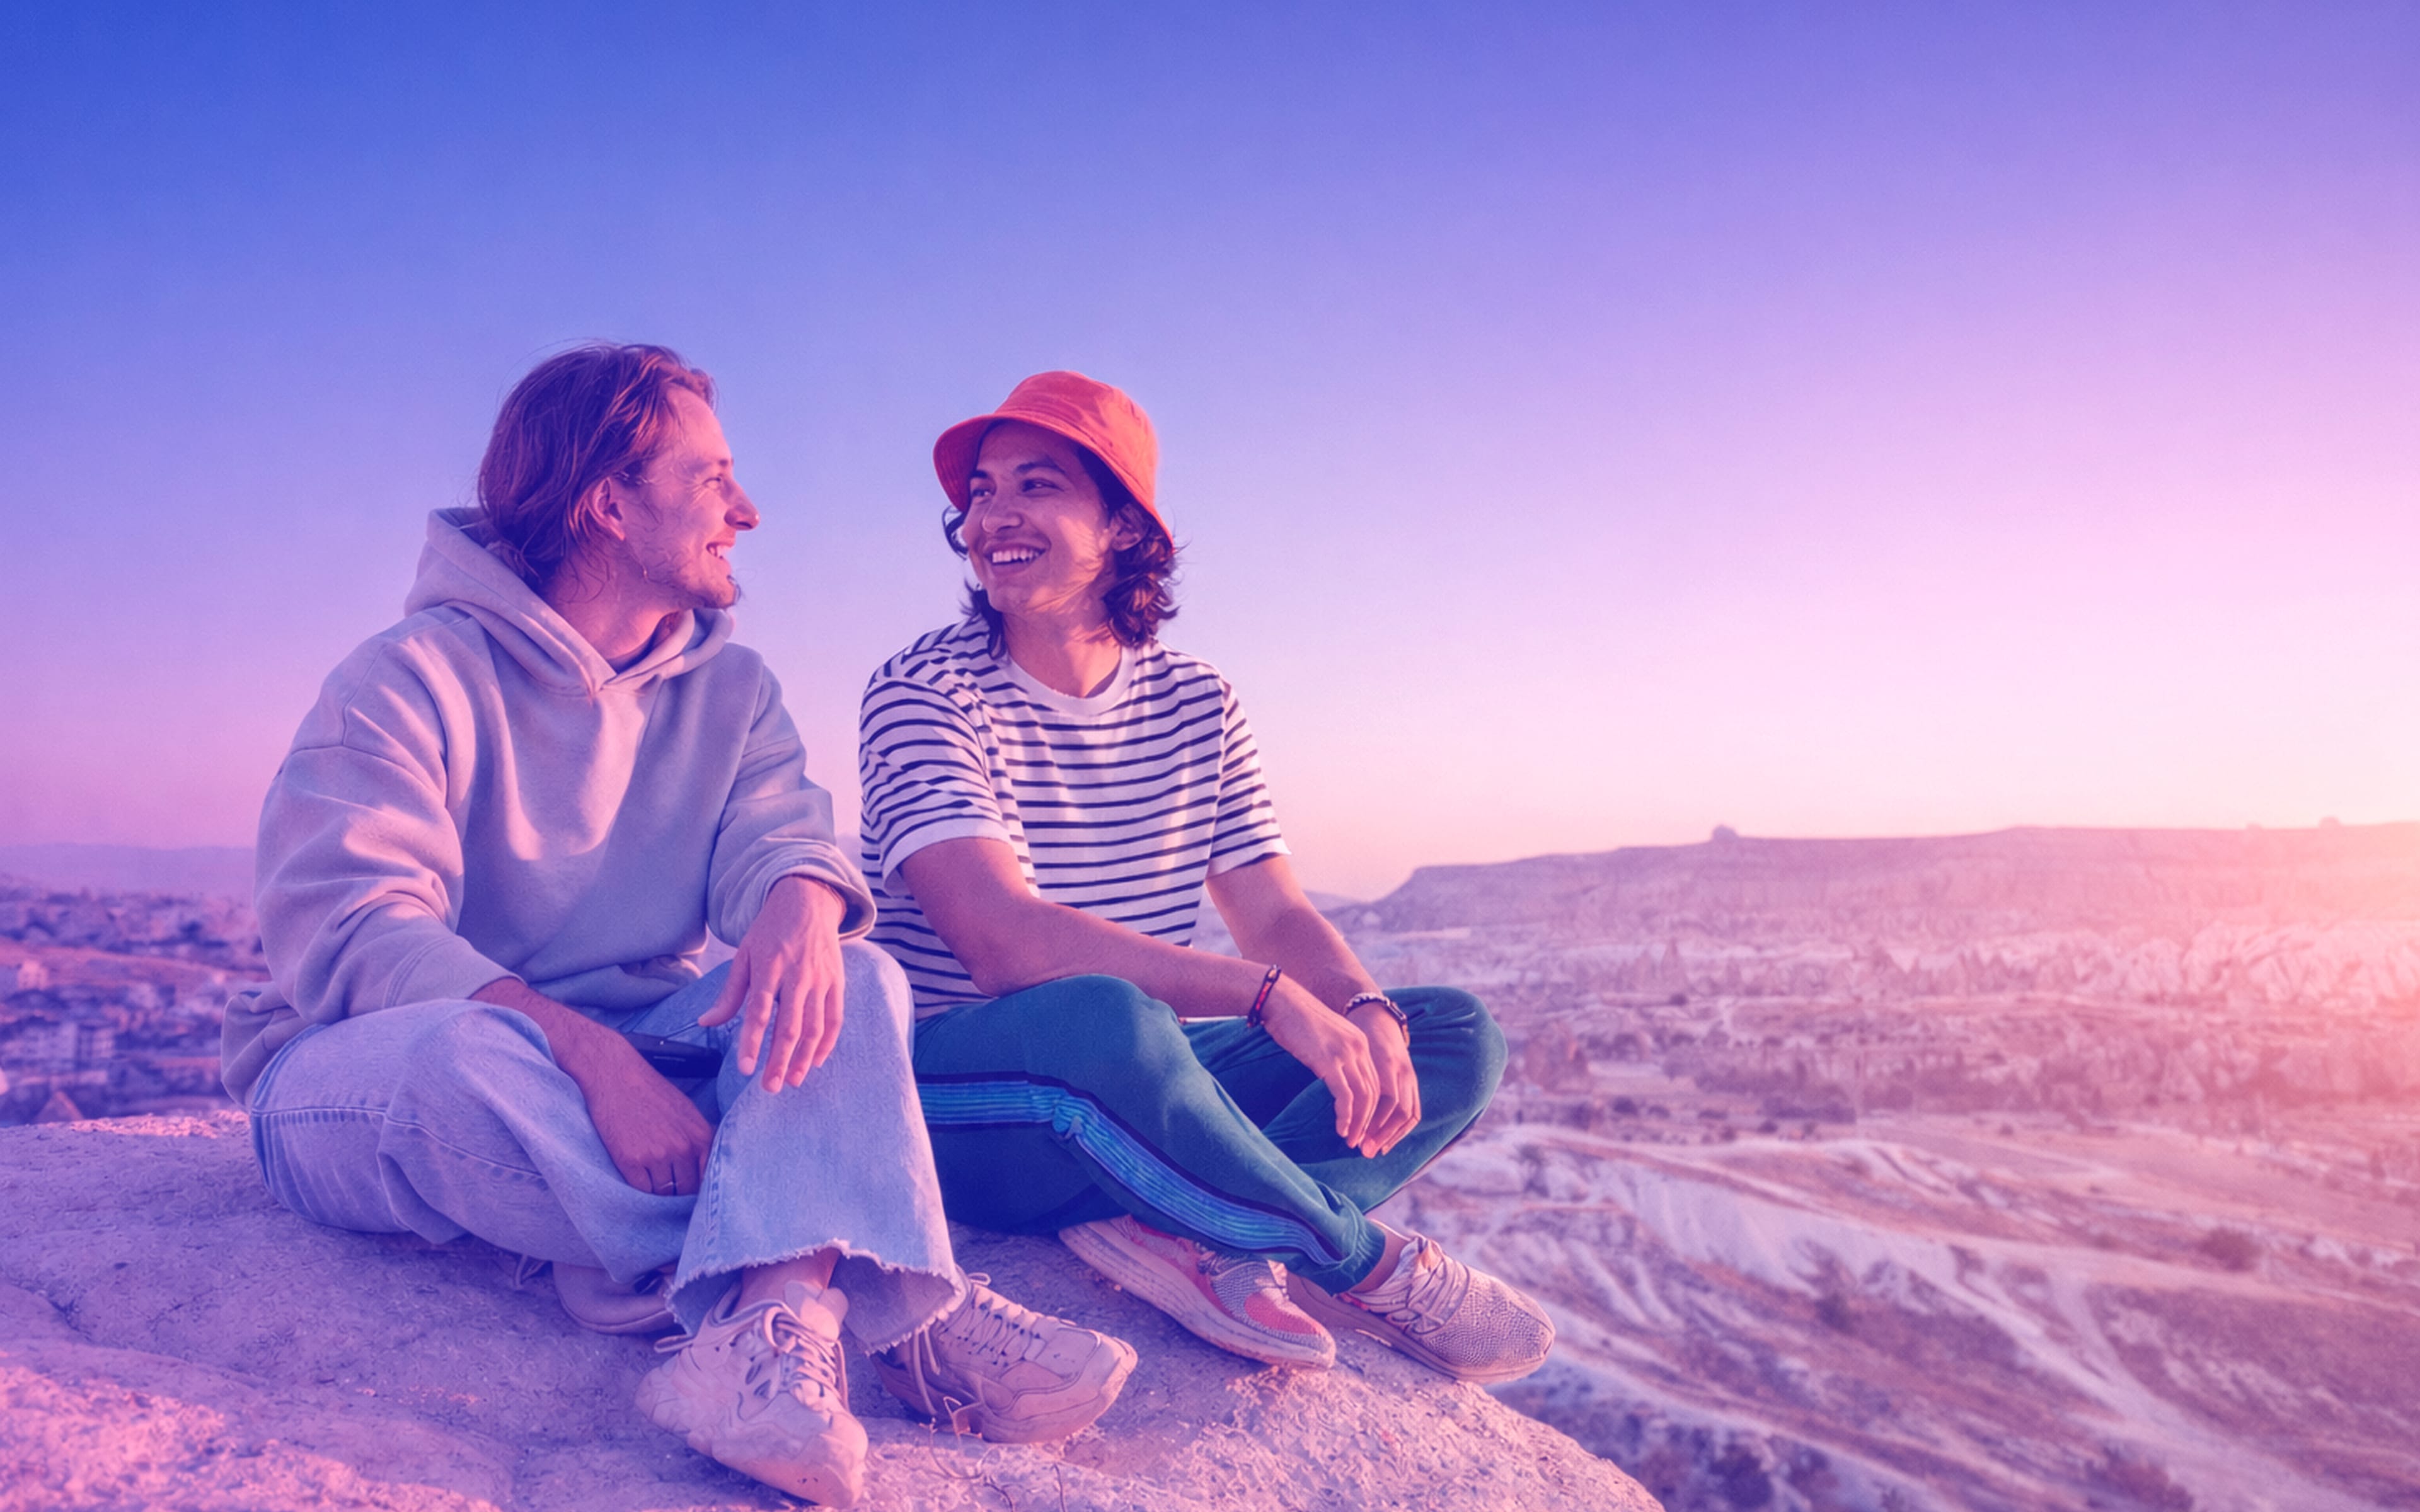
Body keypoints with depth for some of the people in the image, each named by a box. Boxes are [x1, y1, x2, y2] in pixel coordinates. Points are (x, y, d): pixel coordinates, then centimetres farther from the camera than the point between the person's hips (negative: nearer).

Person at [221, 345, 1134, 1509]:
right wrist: (587, 1052, -36)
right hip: (363, 1084, -4)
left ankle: (780, 1307, -46)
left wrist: (798, 907, -35)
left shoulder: (729, 690, 7)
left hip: (626, 1067, 5)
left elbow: (778, 837, -9)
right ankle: (889, 1300, -32)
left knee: (849, 981, -22)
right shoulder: (415, 676, -11)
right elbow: (346, 930, -22)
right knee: (473, 1045, -39)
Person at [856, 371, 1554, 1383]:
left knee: (1459, 1035, -3)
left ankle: (1186, 1233, -27)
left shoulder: (1195, 703, 6)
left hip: (1135, 1096, 6)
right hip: (957, 1100, -6)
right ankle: (1366, 1265, -15)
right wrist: (1268, 996, -31)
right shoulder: (924, 693, -11)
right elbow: (1004, 939, -25)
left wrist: (1367, 1015, -20)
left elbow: (1278, 919, 3)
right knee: (1099, 1016, -40)